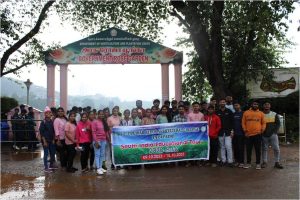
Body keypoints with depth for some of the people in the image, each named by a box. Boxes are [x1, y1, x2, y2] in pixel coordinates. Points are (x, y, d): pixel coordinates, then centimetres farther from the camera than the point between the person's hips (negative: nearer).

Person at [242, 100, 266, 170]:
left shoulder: (261, 113, 8)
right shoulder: (246, 113, 7)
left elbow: (263, 123, 9)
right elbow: (243, 122, 8)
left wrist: (262, 130, -4)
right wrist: (245, 130, -1)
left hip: (258, 134, 0)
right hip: (248, 134, 0)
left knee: (258, 149, 4)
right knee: (248, 150, 7)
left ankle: (258, 163, 13)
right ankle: (248, 163, 18)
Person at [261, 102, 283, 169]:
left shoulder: (274, 114, 4)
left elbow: (278, 123, 5)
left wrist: (275, 131, -5)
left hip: (273, 134, 0)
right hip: (264, 135, 0)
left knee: (276, 148, -3)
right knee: (264, 149, 7)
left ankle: (277, 162, 7)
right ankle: (264, 162, 15)